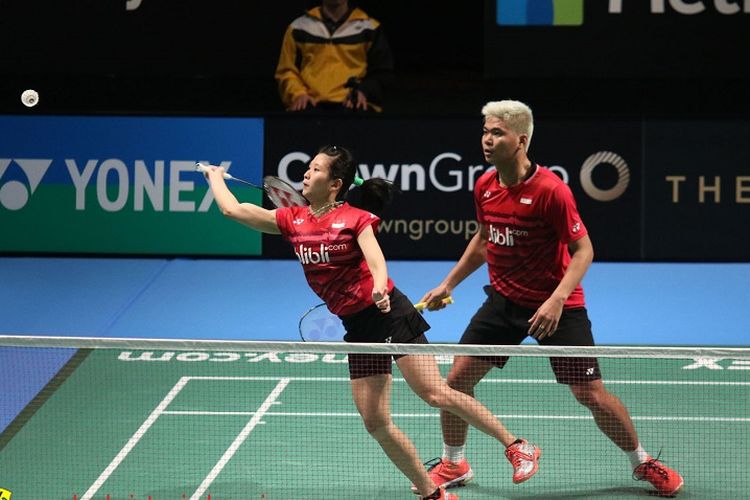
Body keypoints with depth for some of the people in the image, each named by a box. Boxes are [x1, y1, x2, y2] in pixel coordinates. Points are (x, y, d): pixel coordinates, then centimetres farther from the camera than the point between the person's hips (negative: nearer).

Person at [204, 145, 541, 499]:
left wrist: (379, 288, -37)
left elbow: (376, 260, -18)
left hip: (389, 312, -5)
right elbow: (233, 209, 14)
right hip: (358, 328, 5)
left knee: (436, 395, -14)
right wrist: (215, 175, 23)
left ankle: (517, 446, -3)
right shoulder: (292, 221, 9)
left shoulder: (355, 218, -4)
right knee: (376, 422, -2)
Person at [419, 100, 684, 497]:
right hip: (504, 300, 6)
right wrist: (449, 284, 17)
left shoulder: (550, 190, -22)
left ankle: (642, 463, 18)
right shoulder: (485, 187, -2)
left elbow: (583, 249, -18)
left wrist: (557, 300, -30)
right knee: (457, 378, -1)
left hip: (556, 307, -6)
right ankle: (453, 465, 20)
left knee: (591, 394, -4)